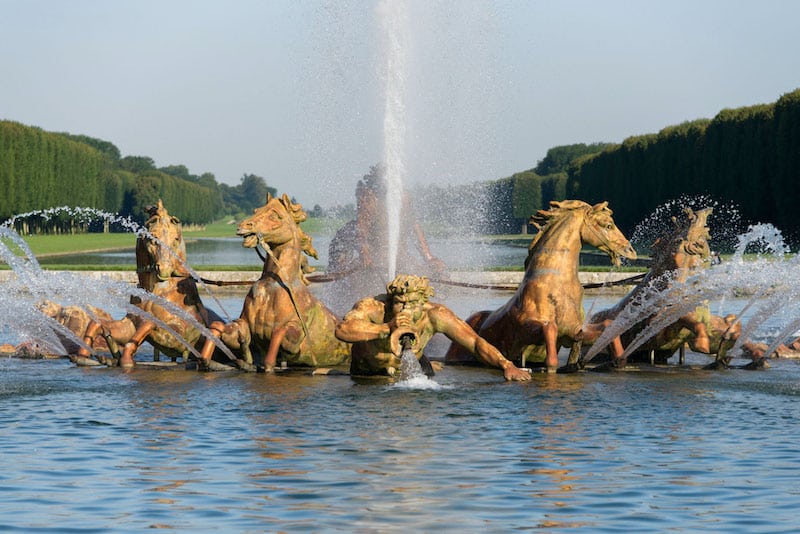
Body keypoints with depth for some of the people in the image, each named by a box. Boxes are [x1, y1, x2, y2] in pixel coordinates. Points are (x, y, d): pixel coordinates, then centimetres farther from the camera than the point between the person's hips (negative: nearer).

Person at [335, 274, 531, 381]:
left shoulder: (435, 315, -34)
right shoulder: (372, 307, -41)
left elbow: (475, 341, -30)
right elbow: (342, 330, -59)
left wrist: (506, 365, -45)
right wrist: (387, 328, -68)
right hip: (367, 371, -1)